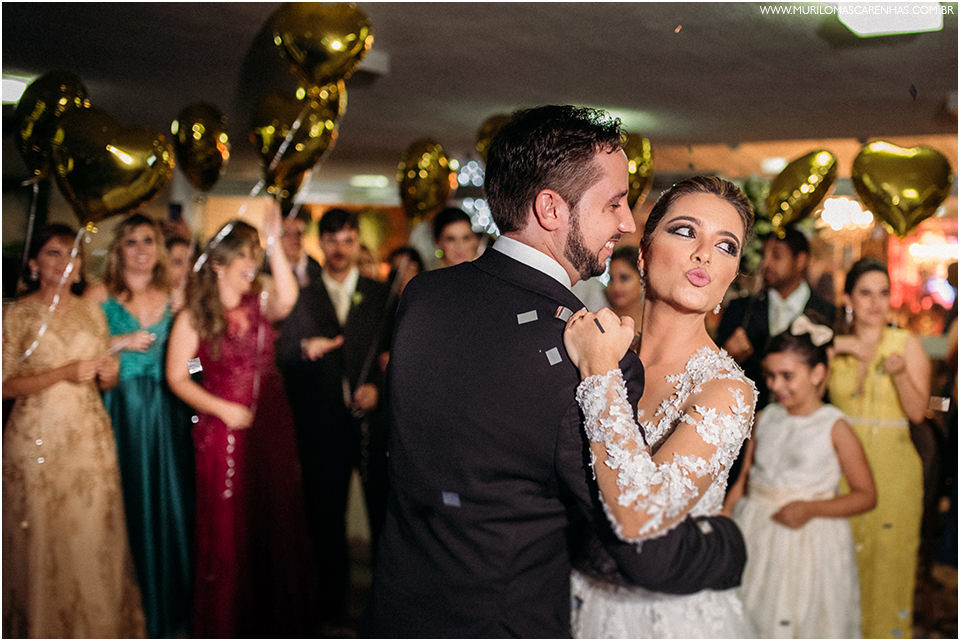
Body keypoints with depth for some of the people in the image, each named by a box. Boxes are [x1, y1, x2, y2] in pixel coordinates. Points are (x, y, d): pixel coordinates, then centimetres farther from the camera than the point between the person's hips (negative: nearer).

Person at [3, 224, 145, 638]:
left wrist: (108, 374, -5)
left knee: (93, 538, 5)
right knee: (43, 538, 1)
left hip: (91, 437, 4)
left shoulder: (91, 312, 11)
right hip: (38, 438, -3)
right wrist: (64, 373, -17)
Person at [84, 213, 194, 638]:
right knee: (127, 505, 0)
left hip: (166, 412, 3)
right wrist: (122, 342, -12)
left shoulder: (172, 296, 11)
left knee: (169, 503, 5)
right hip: (120, 410, -3)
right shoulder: (100, 294, 2)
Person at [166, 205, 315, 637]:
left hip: (271, 428, 3)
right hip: (224, 432, -3)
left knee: (276, 525, 9)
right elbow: (177, 378, -2)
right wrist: (223, 408, -12)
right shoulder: (193, 317, 0)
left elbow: (287, 299, -18)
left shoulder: (260, 301, 6)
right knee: (227, 530, 3)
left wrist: (274, 244, -23)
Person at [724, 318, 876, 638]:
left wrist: (811, 508, -17)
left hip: (808, 540, -4)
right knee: (747, 620, 7)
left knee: (802, 622, 0)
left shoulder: (835, 428, -6)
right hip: (754, 534, 4)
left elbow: (866, 495, -6)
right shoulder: (765, 418, 6)